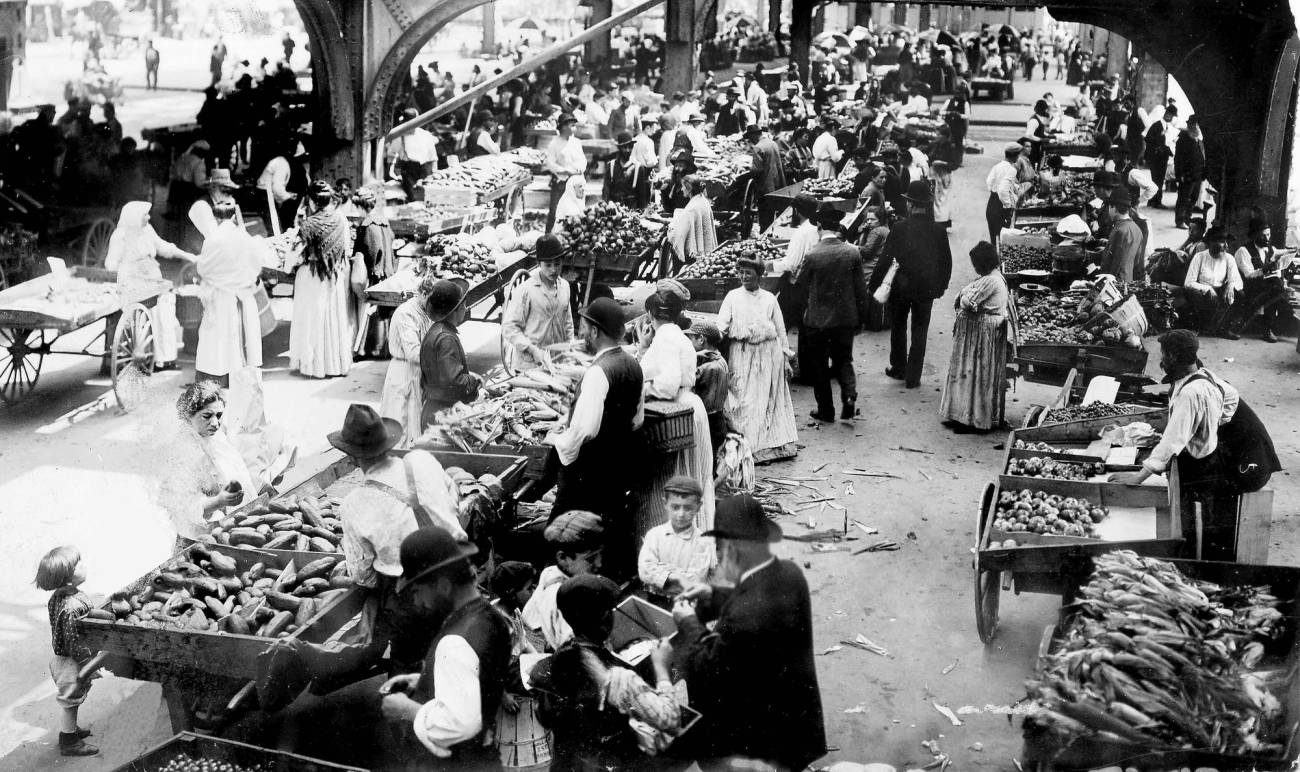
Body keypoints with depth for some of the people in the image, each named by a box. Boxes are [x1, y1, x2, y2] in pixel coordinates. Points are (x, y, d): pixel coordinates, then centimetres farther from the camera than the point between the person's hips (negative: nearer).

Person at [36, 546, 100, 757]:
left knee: (70, 700, 27)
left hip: (62, 657, 9)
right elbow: (75, 643, -29)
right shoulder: (71, 608, -35)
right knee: (70, 701, 10)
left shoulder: (59, 596, -4)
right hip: (71, 663, -9)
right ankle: (69, 743, 27)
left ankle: (70, 729, 47)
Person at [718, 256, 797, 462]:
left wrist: (785, 358, 9)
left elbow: (780, 330, 11)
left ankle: (776, 445, 12)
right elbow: (721, 326, 0)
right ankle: (746, 447, 0)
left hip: (769, 354, 1)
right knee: (745, 401, -4)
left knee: (770, 400, 5)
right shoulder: (732, 297, 5)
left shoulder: (769, 298, 9)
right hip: (742, 355, -1)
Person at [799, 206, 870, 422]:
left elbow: (802, 285, -2)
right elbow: (861, 289, -2)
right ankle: (849, 396, -3)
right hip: (846, 319, 3)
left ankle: (826, 410, 18)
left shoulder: (812, 255, -16)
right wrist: (860, 319, 9)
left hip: (817, 320, -3)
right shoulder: (853, 252, -8)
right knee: (844, 361, 19)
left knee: (819, 366, 12)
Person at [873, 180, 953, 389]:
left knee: (898, 327, 19)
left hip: (901, 287, -2)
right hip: (927, 288, 2)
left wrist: (873, 285, -3)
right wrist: (941, 286, 17)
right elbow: (947, 262, 3)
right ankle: (913, 377, 11)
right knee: (920, 332, 10)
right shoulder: (938, 231, -6)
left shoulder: (899, 229, -14)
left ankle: (898, 369, 31)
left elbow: (885, 261, -12)